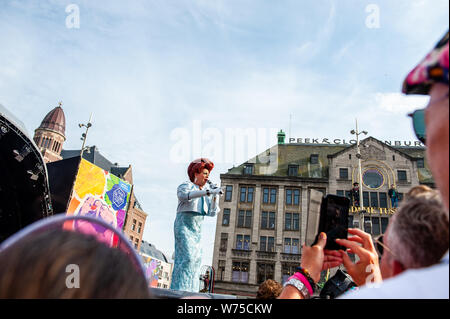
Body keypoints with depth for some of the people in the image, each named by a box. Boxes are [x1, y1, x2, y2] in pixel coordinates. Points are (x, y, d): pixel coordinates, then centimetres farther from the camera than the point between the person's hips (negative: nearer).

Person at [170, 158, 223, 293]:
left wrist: (215, 197, -4)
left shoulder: (206, 190, 14)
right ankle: (179, 289, -12)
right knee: (186, 256, -15)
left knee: (196, 259, 0)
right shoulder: (186, 186, -2)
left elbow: (212, 212, 9)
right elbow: (186, 195, -29)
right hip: (184, 225, -6)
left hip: (197, 228, 7)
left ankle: (189, 290, 3)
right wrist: (209, 192, -36)